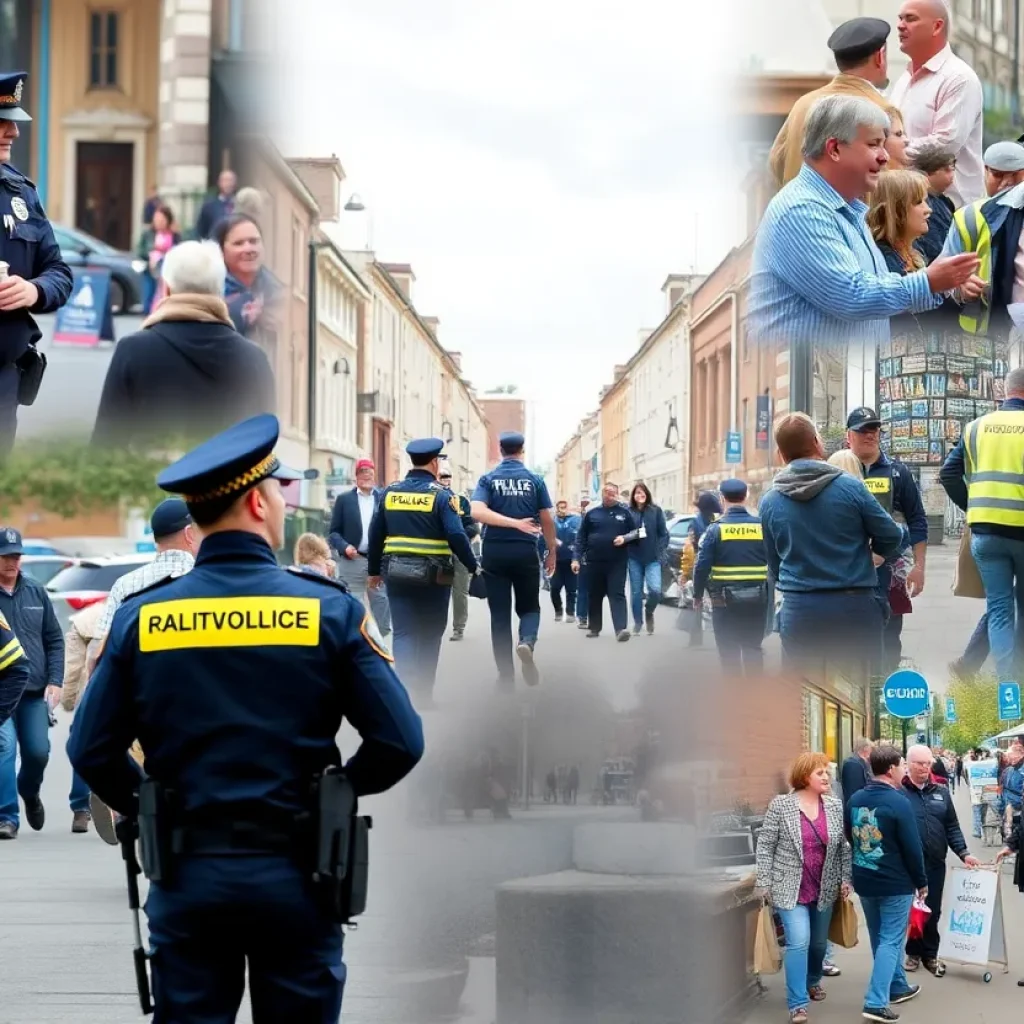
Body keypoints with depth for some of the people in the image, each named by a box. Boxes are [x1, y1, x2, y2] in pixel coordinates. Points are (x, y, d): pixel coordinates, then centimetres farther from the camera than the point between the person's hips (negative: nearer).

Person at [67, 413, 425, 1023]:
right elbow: (402, 742, -8)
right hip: (293, 875, -1)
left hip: (186, 877, 1)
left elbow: (92, 750, 0)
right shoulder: (330, 610, -7)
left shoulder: (140, 617, -2)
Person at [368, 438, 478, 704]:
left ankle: (406, 690, -19)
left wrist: (374, 570, 17)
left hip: (397, 573, 2)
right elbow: (457, 536, -15)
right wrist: (473, 567, -4)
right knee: (430, 634, 13)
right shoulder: (441, 495, -8)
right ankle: (423, 693, 19)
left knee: (403, 632, 1)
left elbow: (375, 534, 7)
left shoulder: (390, 492, 4)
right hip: (433, 575, -2)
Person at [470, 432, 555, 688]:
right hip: (525, 552, 0)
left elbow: (477, 512, -17)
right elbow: (547, 520, 1)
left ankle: (506, 676, 3)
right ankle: (527, 642, -18)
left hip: (494, 552, 0)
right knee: (529, 607, 14)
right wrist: (552, 552, 13)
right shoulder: (535, 480, 1)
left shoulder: (489, 479, 1)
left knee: (500, 614, 5)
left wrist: (514, 523, -18)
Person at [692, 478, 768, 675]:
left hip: (725, 598, -3)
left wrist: (697, 594, 2)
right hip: (757, 598, 3)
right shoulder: (761, 527, 0)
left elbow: (702, 565, -9)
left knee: (729, 649, 5)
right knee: (753, 647, 12)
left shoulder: (716, 529, -8)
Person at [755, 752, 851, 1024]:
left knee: (819, 942, 17)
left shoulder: (836, 806, 0)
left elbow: (844, 846, 6)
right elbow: (765, 845, -6)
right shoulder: (781, 805, -10)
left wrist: (845, 879, 1)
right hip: (790, 888, -4)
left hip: (824, 889, 4)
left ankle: (813, 981, 44)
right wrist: (765, 883, -8)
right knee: (798, 942, -13)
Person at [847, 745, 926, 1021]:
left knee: (880, 938, 19)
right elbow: (912, 848, -16)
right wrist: (921, 881, -3)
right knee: (890, 941, -2)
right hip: (895, 883, -7)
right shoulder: (898, 802, -19)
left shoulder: (855, 800, 3)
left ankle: (897, 987, 34)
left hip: (864, 881, 7)